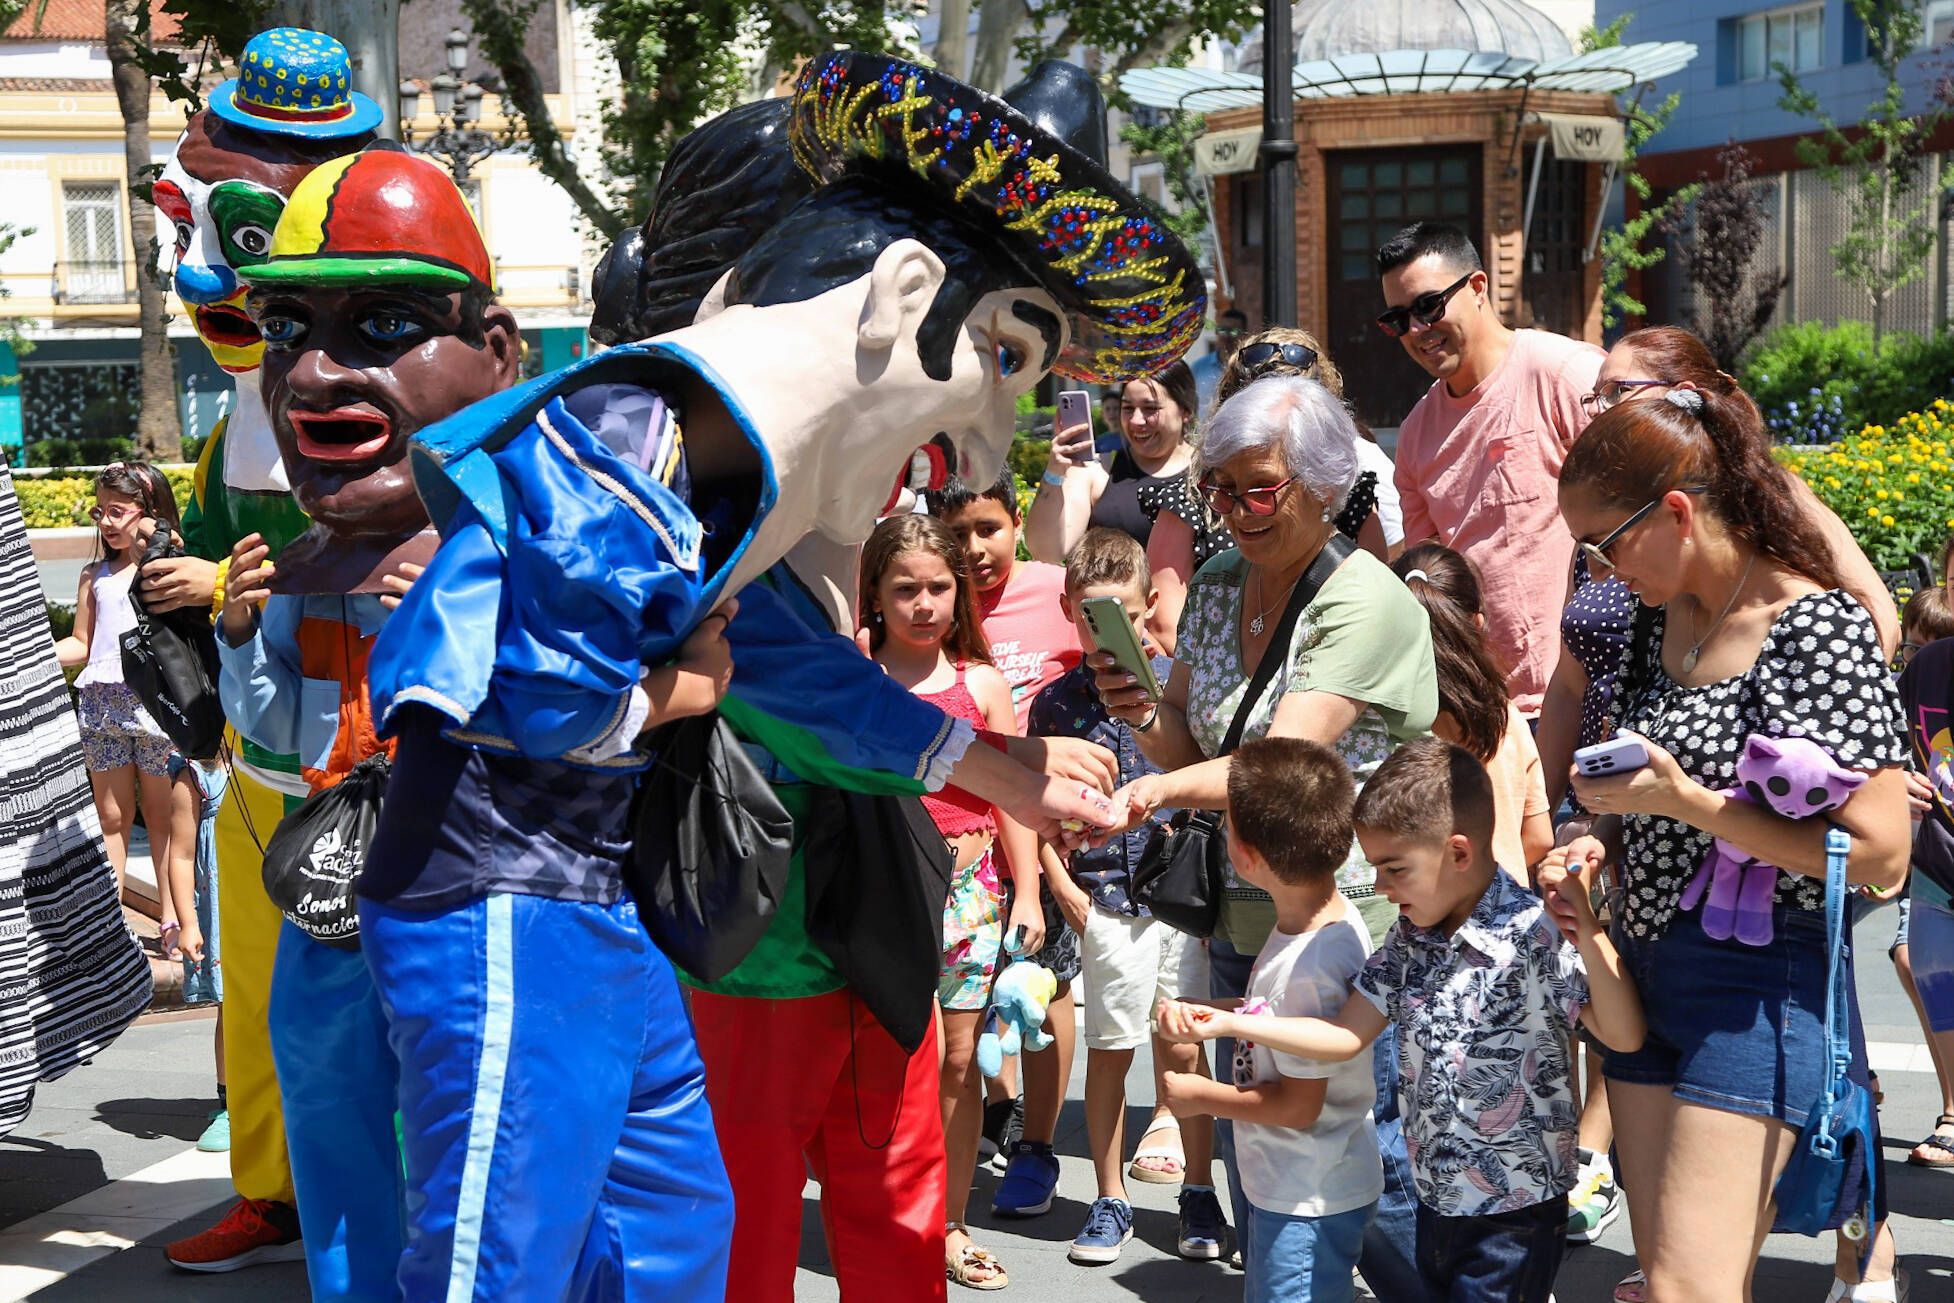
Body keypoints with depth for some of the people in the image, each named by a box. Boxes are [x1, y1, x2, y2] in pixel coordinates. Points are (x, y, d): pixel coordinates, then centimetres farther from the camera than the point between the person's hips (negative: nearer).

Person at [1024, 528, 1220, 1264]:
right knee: (1109, 1051, 8)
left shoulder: (1175, 681, 1)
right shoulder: (1057, 703, 2)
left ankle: (1198, 1194, 21)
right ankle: (1110, 1202, 22)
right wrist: (1061, 885, -1)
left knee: (1185, 1048, 6)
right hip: (1104, 899, 0)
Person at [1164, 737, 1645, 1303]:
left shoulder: (1534, 937, -20)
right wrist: (1226, 1022, -4)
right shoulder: (1412, 937, 3)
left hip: (1514, 1213, -7)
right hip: (1435, 1196, 8)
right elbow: (1344, 1037, 4)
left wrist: (1587, 931, -39)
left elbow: (1624, 1034, -27)